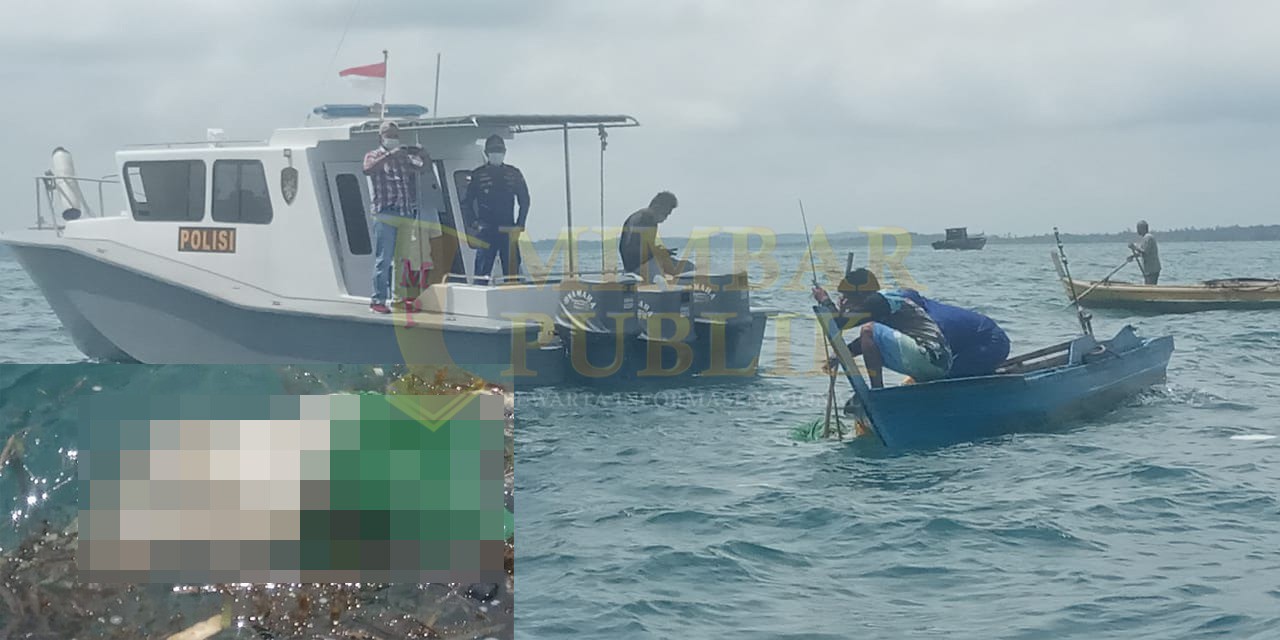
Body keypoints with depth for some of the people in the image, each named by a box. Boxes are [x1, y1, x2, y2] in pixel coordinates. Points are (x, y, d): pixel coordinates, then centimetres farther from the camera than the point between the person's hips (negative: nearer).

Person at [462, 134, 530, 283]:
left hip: (509, 231, 2)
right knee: (482, 269, -7)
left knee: (512, 270, 1)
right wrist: (475, 223, -3)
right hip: (486, 231, -2)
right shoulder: (478, 175, 3)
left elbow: (524, 201, 15)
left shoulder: (514, 174, 10)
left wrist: (519, 225, 5)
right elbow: (466, 203, 6)